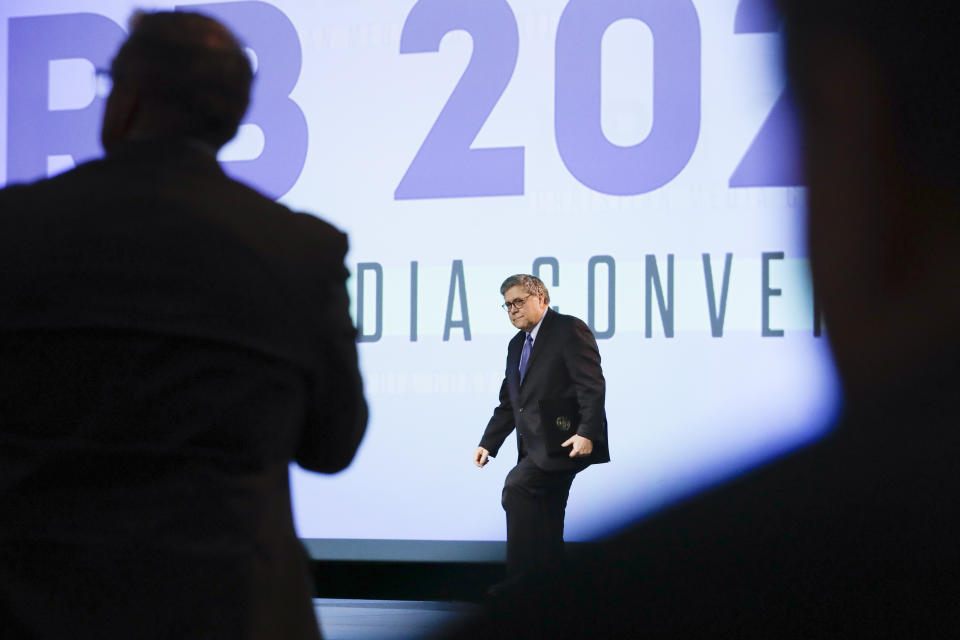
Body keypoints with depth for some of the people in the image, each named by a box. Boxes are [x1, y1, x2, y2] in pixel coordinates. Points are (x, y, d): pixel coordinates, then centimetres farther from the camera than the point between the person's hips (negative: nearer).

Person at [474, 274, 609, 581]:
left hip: (563, 444, -9)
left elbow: (592, 386, -15)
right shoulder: (517, 345, 21)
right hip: (538, 451, 9)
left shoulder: (570, 330, -5)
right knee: (547, 535, 8)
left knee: (516, 486, -25)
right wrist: (488, 444, 13)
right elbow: (508, 403, 23)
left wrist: (587, 432, -25)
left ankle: (521, 578, -24)